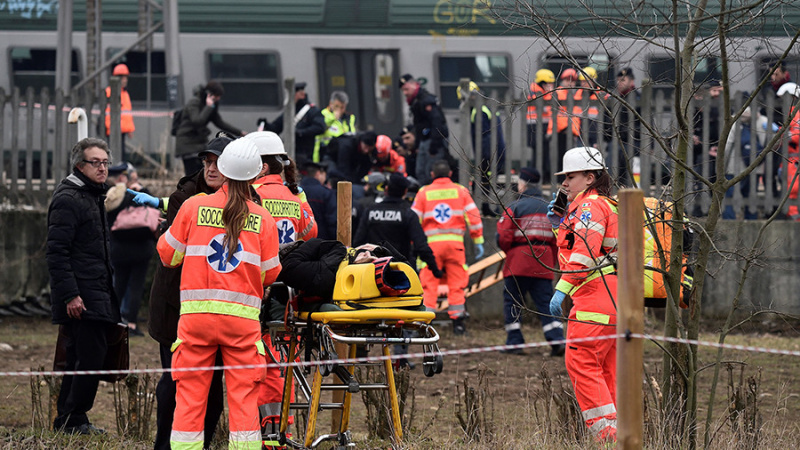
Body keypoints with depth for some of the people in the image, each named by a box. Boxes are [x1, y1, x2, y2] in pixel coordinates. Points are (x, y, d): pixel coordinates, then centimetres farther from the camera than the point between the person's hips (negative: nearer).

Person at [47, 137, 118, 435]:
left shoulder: (94, 197, 20)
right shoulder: (68, 200, -11)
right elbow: (56, 252, -18)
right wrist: (70, 295, -23)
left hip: (97, 295, 10)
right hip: (81, 297, -10)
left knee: (79, 359, 11)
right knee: (92, 356, -12)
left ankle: (67, 420, 16)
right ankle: (74, 421, -7)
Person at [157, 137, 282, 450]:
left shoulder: (193, 207, 1)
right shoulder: (262, 218, 2)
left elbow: (168, 254, 8)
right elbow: (270, 274, 5)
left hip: (196, 312, 0)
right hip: (243, 317, 0)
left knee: (190, 392, 4)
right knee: (243, 393, 2)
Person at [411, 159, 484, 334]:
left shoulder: (424, 193, 5)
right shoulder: (461, 191, 7)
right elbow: (473, 217, 3)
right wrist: (478, 242, 7)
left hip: (432, 243, -1)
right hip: (455, 242, 1)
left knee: (429, 283, 2)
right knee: (456, 284, 7)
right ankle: (458, 322, 5)